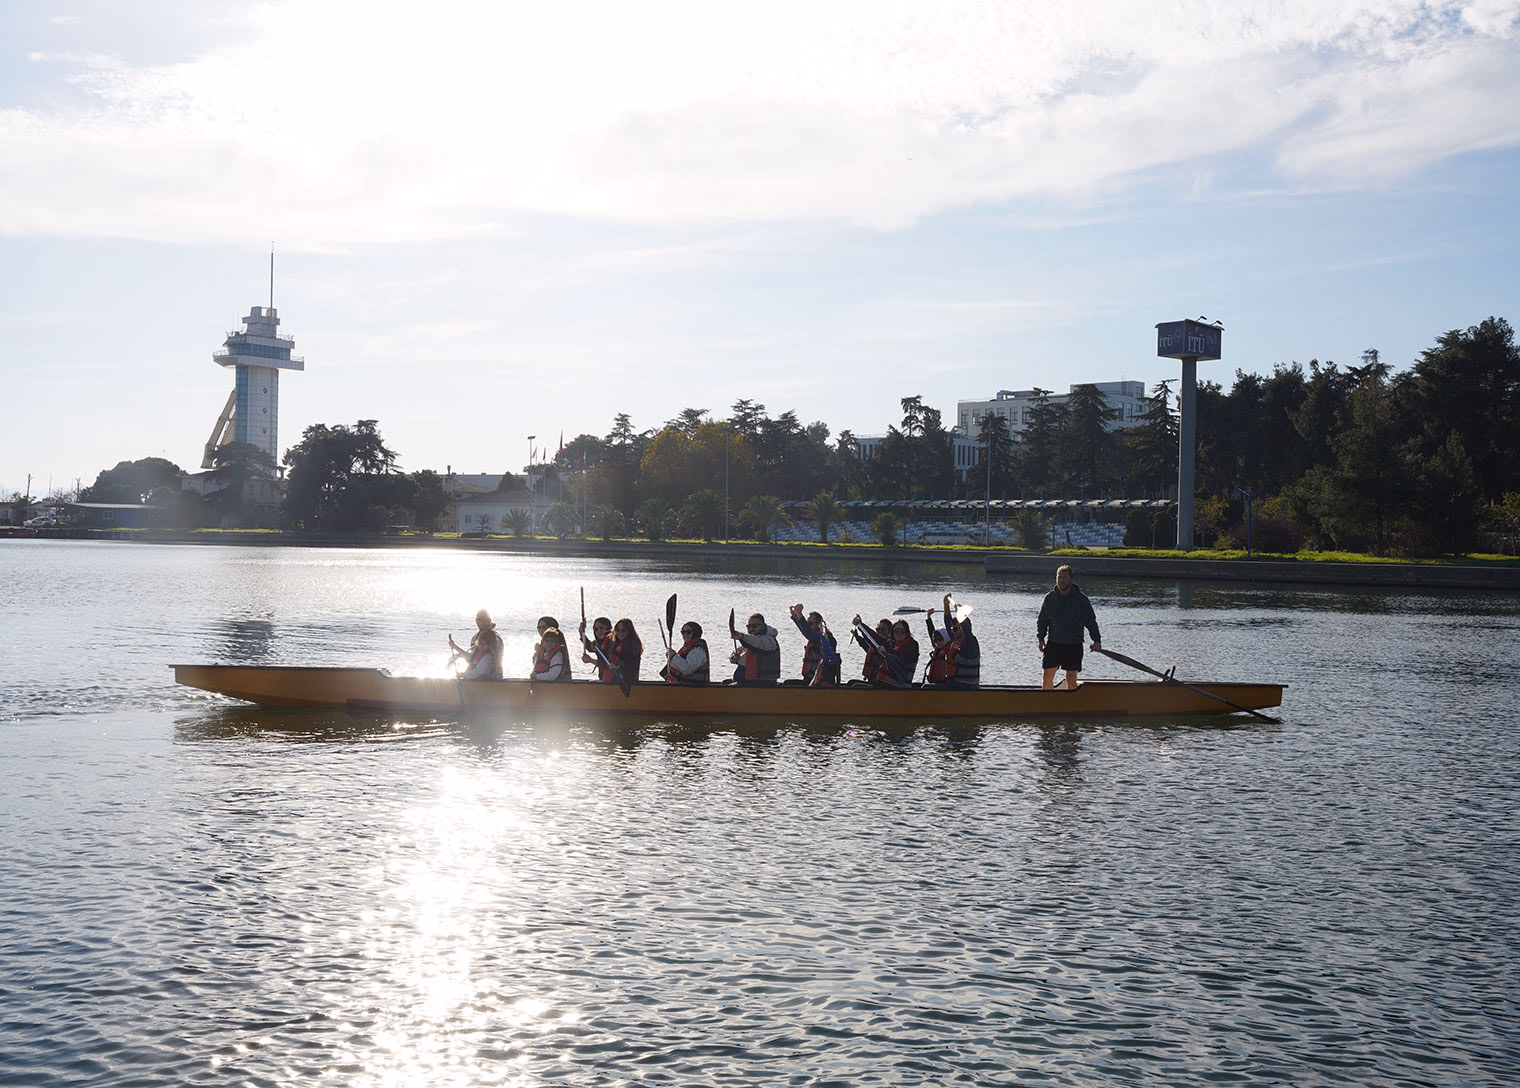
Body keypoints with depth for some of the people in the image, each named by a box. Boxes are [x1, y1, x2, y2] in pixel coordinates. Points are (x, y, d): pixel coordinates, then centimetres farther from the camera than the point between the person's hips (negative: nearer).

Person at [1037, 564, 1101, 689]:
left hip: (1074, 645, -2)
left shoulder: (1081, 599, -4)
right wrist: (1040, 638, 1)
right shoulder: (1050, 597, 4)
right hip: (1053, 644, 3)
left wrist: (1096, 640, -15)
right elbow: (1042, 620, 12)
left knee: (1071, 678, -3)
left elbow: (1091, 621, -5)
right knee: (1047, 676, 1)